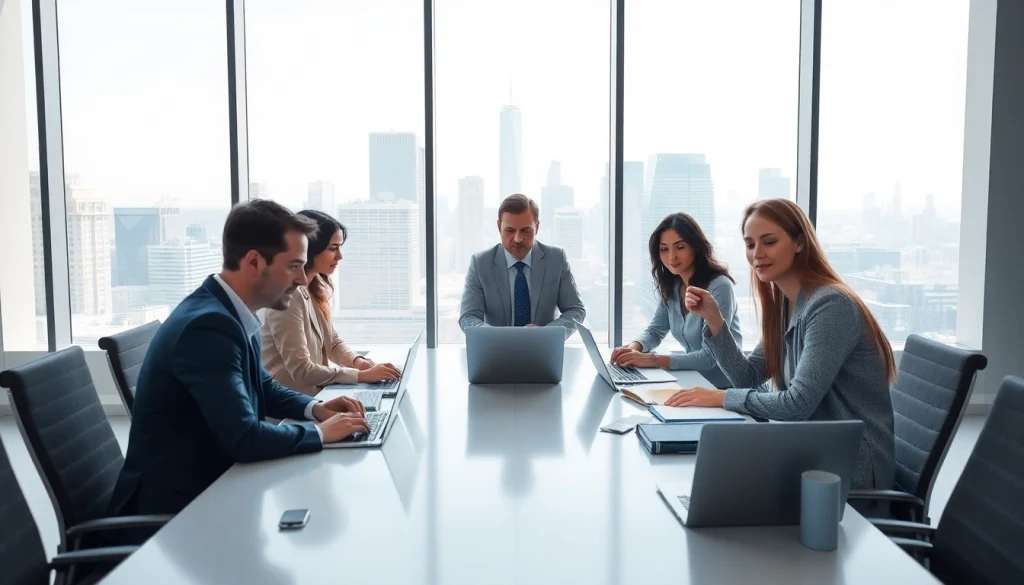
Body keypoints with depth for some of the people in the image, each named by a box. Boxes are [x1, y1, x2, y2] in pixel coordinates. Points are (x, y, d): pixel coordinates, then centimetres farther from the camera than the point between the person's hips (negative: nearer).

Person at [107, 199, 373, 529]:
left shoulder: (230, 313, 2)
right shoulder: (208, 325, -25)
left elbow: (262, 388, 18)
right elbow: (245, 439, -28)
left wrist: (313, 408, 2)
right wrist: (320, 433, -15)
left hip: (205, 485, 8)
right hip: (173, 508, -8)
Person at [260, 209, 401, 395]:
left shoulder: (316, 289, 6)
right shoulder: (288, 295, -21)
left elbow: (332, 342, 12)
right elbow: (302, 371, -23)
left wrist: (358, 361, -7)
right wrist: (361, 375, -21)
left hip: (312, 395, 8)